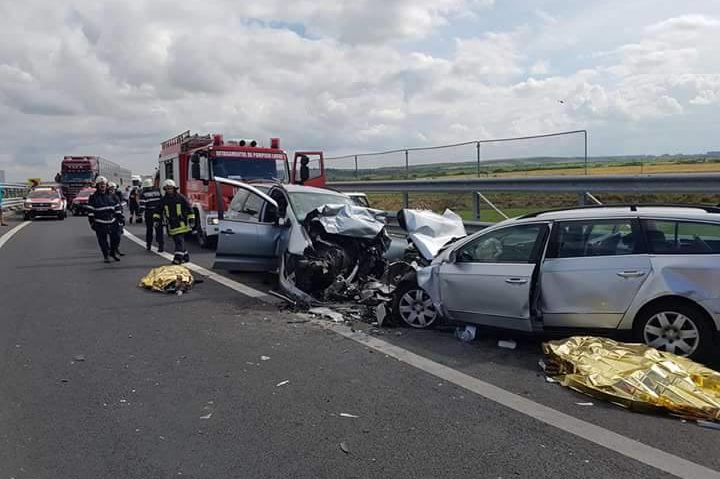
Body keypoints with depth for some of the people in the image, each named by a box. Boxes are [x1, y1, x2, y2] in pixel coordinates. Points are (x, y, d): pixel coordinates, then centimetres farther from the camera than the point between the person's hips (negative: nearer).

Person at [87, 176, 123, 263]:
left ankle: (113, 252, 26)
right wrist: (92, 222, -6)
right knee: (103, 241, 2)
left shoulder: (112, 196, 10)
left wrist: (120, 218, 9)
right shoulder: (93, 197, 0)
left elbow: (117, 208, 14)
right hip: (100, 224, -3)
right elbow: (90, 211, -1)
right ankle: (106, 256, 16)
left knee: (116, 238, 3)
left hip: (112, 222, 3)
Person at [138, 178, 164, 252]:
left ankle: (148, 245, 15)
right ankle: (161, 246, 2)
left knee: (149, 229, 9)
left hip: (149, 214, 0)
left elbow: (142, 205, -4)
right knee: (159, 230, 2)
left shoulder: (143, 194, -2)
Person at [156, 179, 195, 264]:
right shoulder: (164, 200, 7)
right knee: (177, 241, 10)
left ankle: (178, 258, -17)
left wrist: (191, 219, -5)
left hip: (181, 224, -5)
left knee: (179, 240, -13)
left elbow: (189, 209, -1)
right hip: (171, 225, 5)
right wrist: (156, 217, 2)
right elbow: (159, 210, 15)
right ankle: (185, 256, 23)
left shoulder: (180, 197, -4)